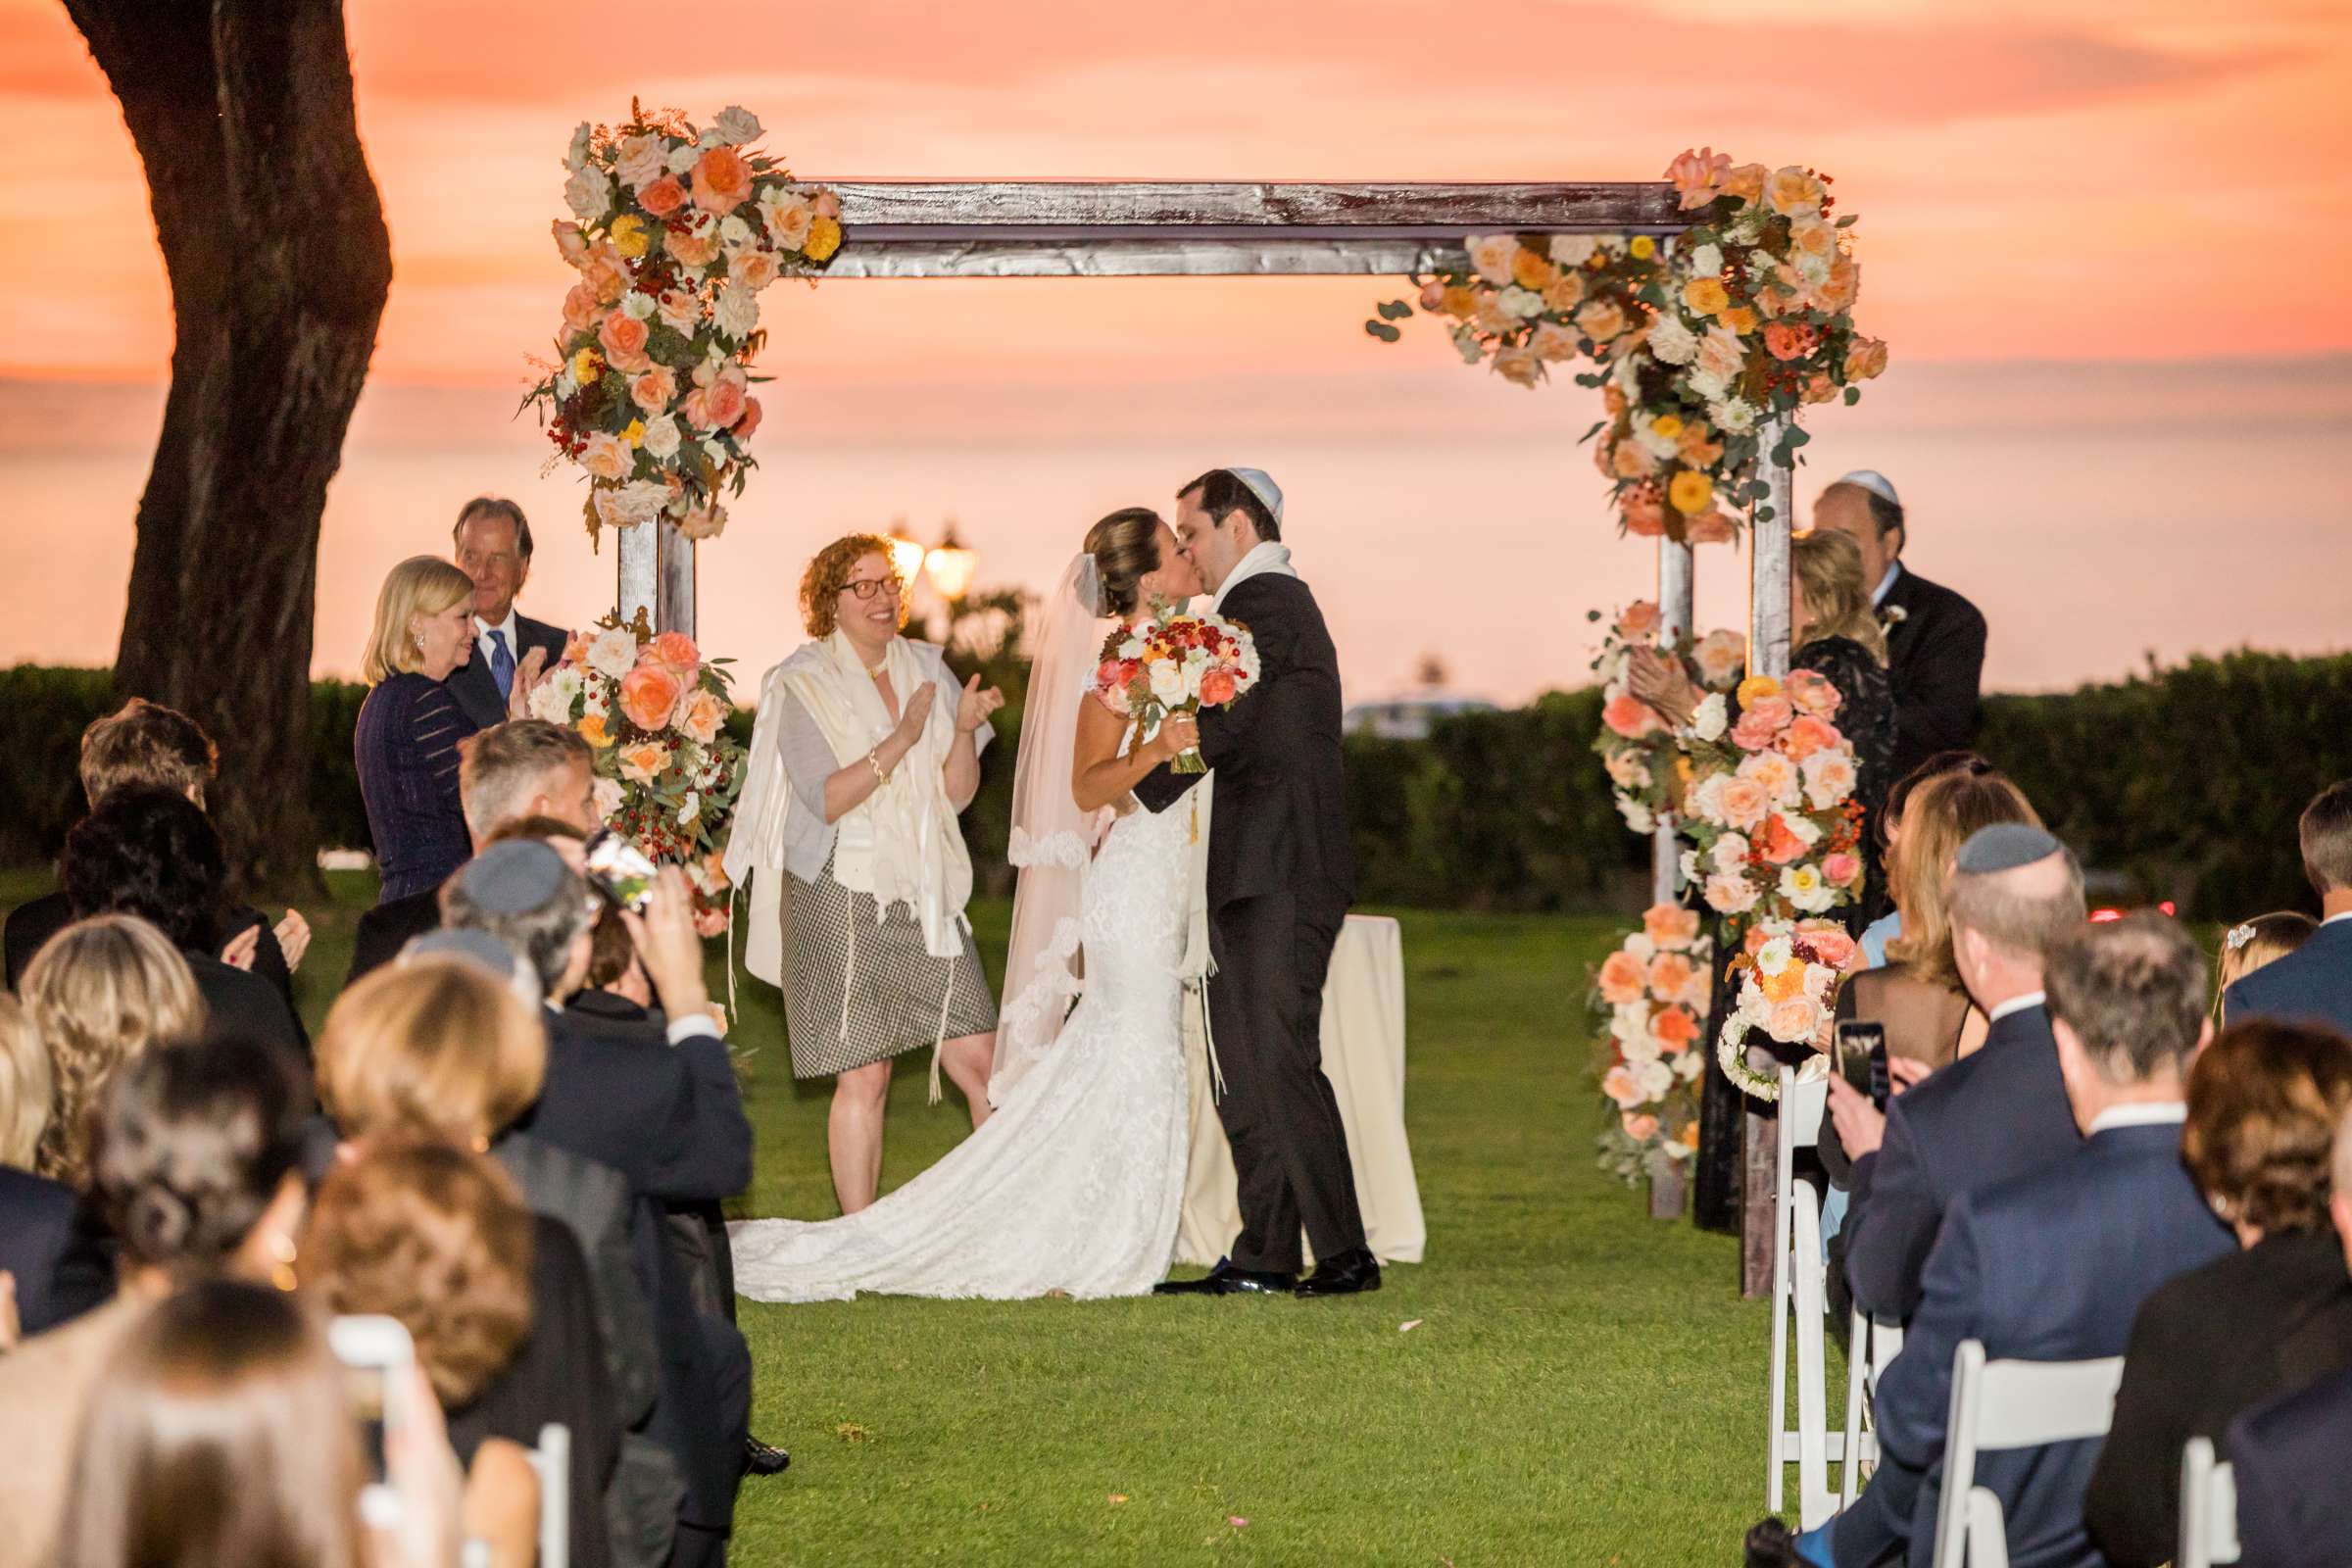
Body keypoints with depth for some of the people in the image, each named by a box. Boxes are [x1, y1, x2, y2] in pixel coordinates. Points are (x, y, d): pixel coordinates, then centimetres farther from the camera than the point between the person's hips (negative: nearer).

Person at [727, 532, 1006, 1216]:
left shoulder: (926, 670, 10)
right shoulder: (804, 684, -4)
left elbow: (958, 793, 8)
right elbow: (825, 799, -13)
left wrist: (964, 730, -10)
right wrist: (901, 739, -20)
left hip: (923, 898, 5)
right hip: (842, 901, -4)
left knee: (979, 1060, -2)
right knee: (863, 1080, -3)